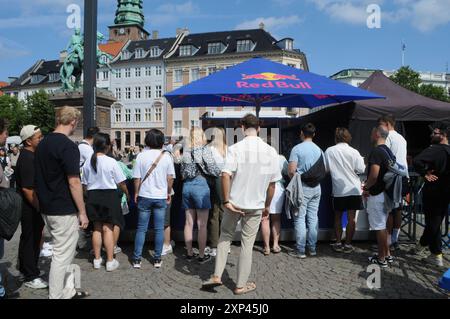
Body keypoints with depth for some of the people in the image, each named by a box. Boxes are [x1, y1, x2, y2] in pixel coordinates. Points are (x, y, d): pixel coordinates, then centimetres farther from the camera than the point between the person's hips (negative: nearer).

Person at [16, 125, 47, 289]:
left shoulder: (30, 155, 10)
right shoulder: (27, 158, -21)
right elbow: (27, 189, -26)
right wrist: (39, 208, -20)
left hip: (32, 207, 10)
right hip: (31, 208, -10)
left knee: (29, 238, 21)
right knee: (31, 240, 0)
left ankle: (26, 268, 37)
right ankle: (31, 277, 12)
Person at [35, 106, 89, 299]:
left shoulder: (42, 144, 9)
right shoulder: (68, 146, -18)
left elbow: (42, 177, 15)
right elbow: (74, 182, -20)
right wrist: (83, 212, -14)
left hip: (47, 208, 9)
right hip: (64, 211, -9)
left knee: (64, 252, 20)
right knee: (62, 256, 2)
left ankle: (68, 291, 31)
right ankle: (56, 295, 13)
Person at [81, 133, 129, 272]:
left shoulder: (88, 163, -1)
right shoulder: (111, 162, -13)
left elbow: (85, 184, 6)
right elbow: (121, 182, -7)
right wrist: (127, 193, 10)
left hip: (93, 196, 4)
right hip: (110, 195, -4)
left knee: (97, 228, 15)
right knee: (108, 228, 3)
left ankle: (97, 259, 25)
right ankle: (110, 261, 10)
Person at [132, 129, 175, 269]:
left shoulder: (141, 156, -5)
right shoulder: (166, 156, -4)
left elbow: (137, 178, -4)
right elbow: (170, 177, -1)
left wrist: (136, 193, 10)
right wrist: (169, 193, 12)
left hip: (144, 196, 0)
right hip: (161, 197, 0)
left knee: (141, 228, 8)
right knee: (159, 229, 8)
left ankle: (137, 259, 12)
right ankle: (157, 259, 14)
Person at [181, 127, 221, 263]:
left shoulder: (186, 151, 8)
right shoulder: (205, 150, -7)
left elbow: (182, 172, 12)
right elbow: (213, 170, -11)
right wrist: (221, 172, 9)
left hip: (187, 186, 6)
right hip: (200, 185, -5)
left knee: (189, 222, 12)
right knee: (202, 225, 2)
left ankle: (189, 253, 22)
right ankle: (201, 255, 10)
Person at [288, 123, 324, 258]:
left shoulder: (297, 149, -10)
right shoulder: (319, 150, 8)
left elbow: (291, 170, -15)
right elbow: (324, 170, 12)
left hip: (302, 187, -5)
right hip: (316, 187, 6)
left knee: (300, 218, 0)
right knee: (313, 218, 11)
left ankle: (300, 250, 4)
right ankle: (312, 248, 18)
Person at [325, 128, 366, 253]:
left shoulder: (329, 151, -6)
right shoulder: (353, 152, -8)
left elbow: (325, 169, 1)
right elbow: (361, 169, -5)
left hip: (338, 190, 1)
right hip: (353, 189, -1)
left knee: (338, 217, 15)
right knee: (351, 218, 7)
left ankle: (338, 243, 18)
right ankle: (348, 244, 11)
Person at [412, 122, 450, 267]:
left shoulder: (435, 149, -17)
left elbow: (417, 161, -32)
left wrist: (425, 173, -16)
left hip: (433, 192, -7)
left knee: (433, 222, 3)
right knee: (436, 221, 16)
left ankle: (437, 255, 10)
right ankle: (422, 244, 31)